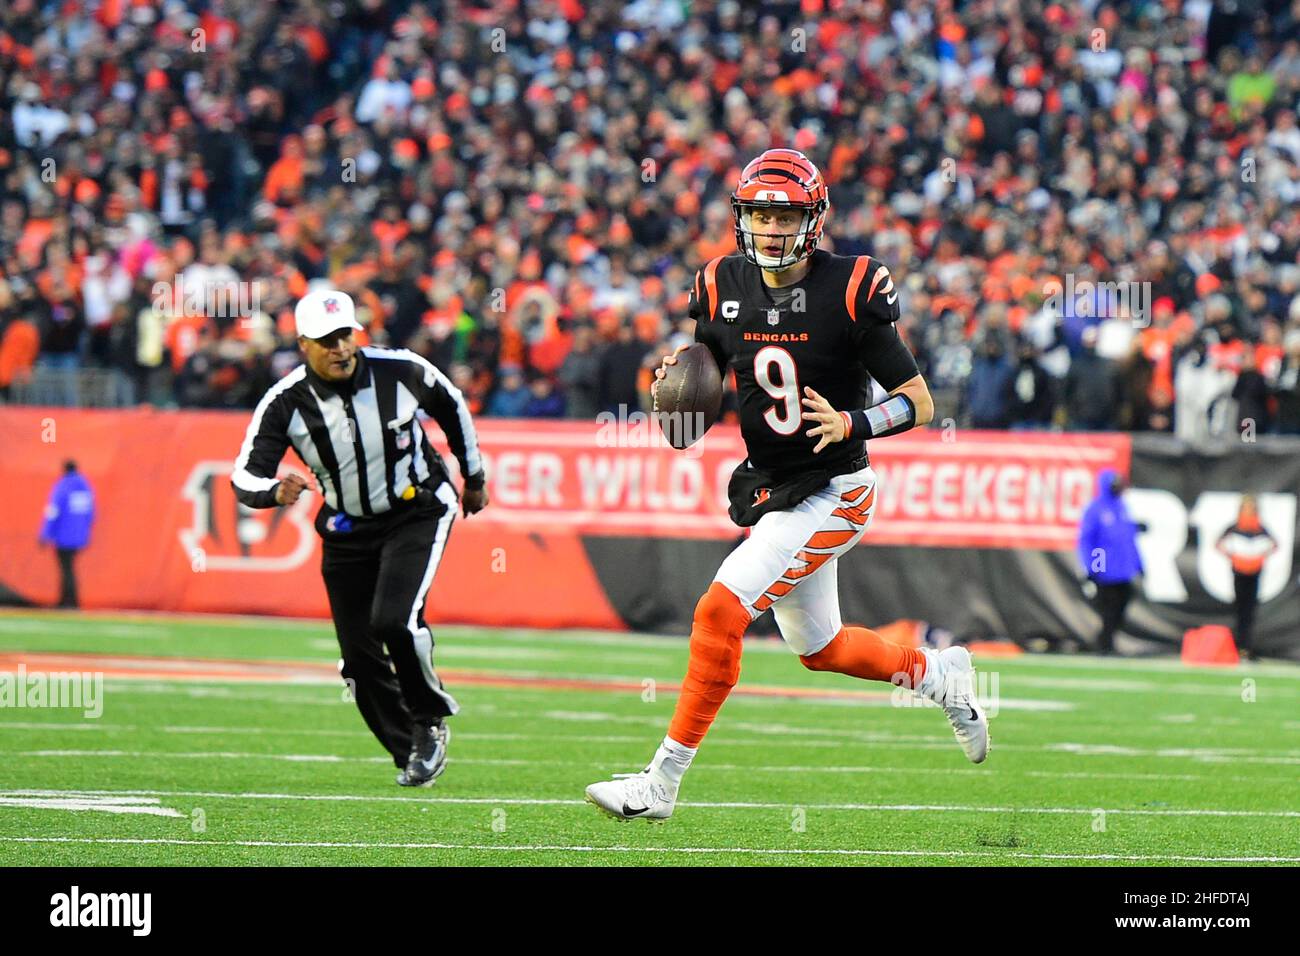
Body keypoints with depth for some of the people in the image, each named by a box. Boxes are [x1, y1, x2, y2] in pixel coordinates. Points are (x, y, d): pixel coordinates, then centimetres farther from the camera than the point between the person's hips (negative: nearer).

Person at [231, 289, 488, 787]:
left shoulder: (400, 370, -16)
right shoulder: (285, 403, -16)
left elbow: (451, 406, 5)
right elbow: (245, 477, -19)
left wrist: (473, 476, 16)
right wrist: (275, 490, -43)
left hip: (417, 514, -3)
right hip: (347, 531, 3)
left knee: (394, 620, -25)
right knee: (360, 654, 1)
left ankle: (430, 720, 0)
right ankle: (410, 754, 21)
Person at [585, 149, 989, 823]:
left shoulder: (852, 290, -16)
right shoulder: (722, 287, -1)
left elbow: (918, 402, -11)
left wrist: (850, 424, -29)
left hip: (834, 492, -7)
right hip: (770, 490, 7)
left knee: (719, 612, -19)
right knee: (821, 649, 20)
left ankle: (661, 785, -13)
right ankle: (940, 676, 47)